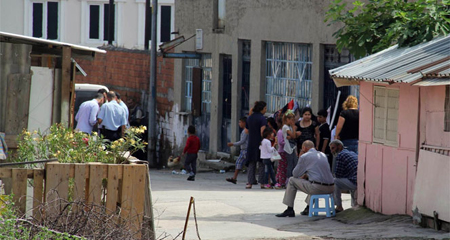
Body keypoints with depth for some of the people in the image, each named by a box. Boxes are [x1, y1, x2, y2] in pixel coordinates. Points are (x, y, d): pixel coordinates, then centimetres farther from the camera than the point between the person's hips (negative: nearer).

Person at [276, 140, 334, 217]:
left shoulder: (304, 157, 1)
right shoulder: (323, 155, 20)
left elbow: (295, 174, 8)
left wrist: (304, 175, 30)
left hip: (317, 188, -7)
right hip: (330, 188, 7)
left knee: (292, 181, 13)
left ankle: (289, 210, 15)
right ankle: (308, 208, 39)